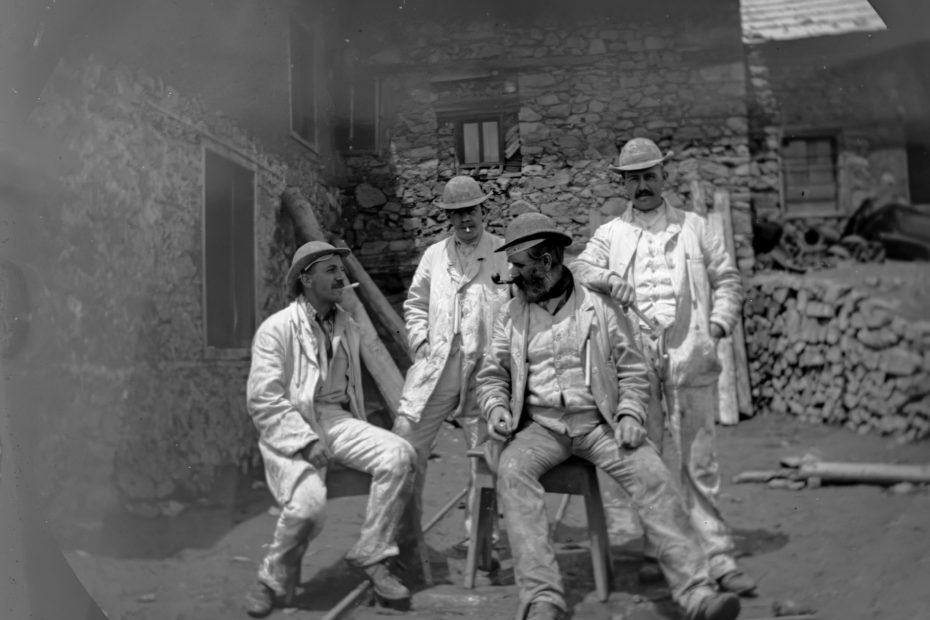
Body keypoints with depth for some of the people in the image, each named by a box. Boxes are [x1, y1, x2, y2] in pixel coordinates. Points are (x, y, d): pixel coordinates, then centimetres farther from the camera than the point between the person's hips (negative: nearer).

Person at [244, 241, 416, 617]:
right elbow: (263, 399, -11)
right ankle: (275, 582, 1)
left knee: (399, 455, -21)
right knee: (307, 504, -31)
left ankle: (371, 556, -5)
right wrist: (307, 441, -21)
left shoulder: (347, 327, 15)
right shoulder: (276, 329, -4)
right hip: (290, 429, -5)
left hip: (337, 420, 6)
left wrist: (361, 441, 18)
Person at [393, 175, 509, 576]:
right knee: (405, 443, -4)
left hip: (484, 366, -2)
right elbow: (415, 303, 21)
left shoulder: (505, 254, 6)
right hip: (435, 363, 2)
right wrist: (420, 341, 6)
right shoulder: (434, 255, 17)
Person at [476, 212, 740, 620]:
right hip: (540, 426, 1)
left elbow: (632, 368, 8)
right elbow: (492, 374, 14)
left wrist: (630, 415, -8)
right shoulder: (511, 315, 10)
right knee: (512, 470, -30)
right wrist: (496, 408, -7)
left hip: (599, 422, 0)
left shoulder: (598, 307, 5)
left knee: (651, 475, -24)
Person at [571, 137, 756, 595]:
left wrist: (719, 323, 2)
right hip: (634, 357, 1)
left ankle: (718, 559, 3)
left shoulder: (693, 227, 17)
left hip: (690, 356, 0)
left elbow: (727, 278, 18)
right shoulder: (610, 234, 15)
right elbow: (579, 271, 1)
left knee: (699, 461, -1)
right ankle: (654, 551, 14)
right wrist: (608, 277, -19)